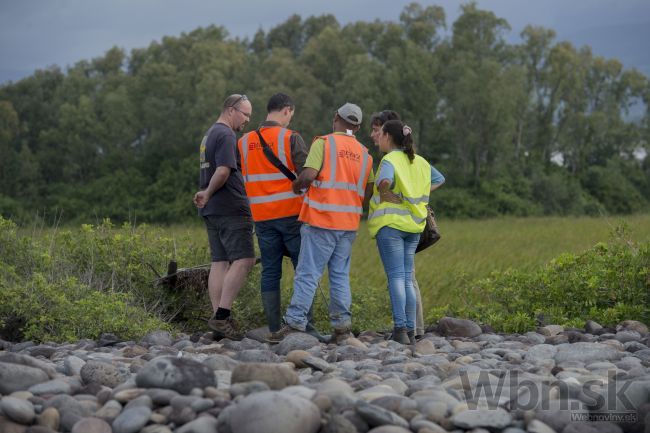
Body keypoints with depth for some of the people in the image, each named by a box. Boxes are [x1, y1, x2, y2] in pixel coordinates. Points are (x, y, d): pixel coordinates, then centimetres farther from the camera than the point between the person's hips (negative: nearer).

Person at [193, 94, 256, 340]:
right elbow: (223, 171, -21)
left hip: (213, 210, 10)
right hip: (230, 208, -10)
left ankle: (219, 317, 3)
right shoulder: (226, 135, -10)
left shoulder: (210, 135, 22)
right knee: (243, 260, -12)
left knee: (220, 262, 6)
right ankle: (222, 315, -17)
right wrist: (208, 194, -8)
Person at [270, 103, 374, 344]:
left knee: (307, 274, -5)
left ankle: (295, 323, -8)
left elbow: (308, 175, -16)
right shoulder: (364, 154, 13)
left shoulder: (323, 143, -4)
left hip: (321, 220, -5)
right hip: (349, 224, 5)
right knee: (340, 275, 10)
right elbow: (368, 193, 9)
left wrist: (295, 187, 3)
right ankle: (342, 326, 7)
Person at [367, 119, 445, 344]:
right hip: (414, 224, 6)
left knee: (396, 276, -7)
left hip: (391, 223, -6)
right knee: (407, 278, 10)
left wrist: (384, 191, -9)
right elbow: (439, 179, 27)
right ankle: (411, 330, 9)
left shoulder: (390, 160, -9)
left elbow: (385, 180, -29)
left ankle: (400, 328, -13)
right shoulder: (419, 161, 13)